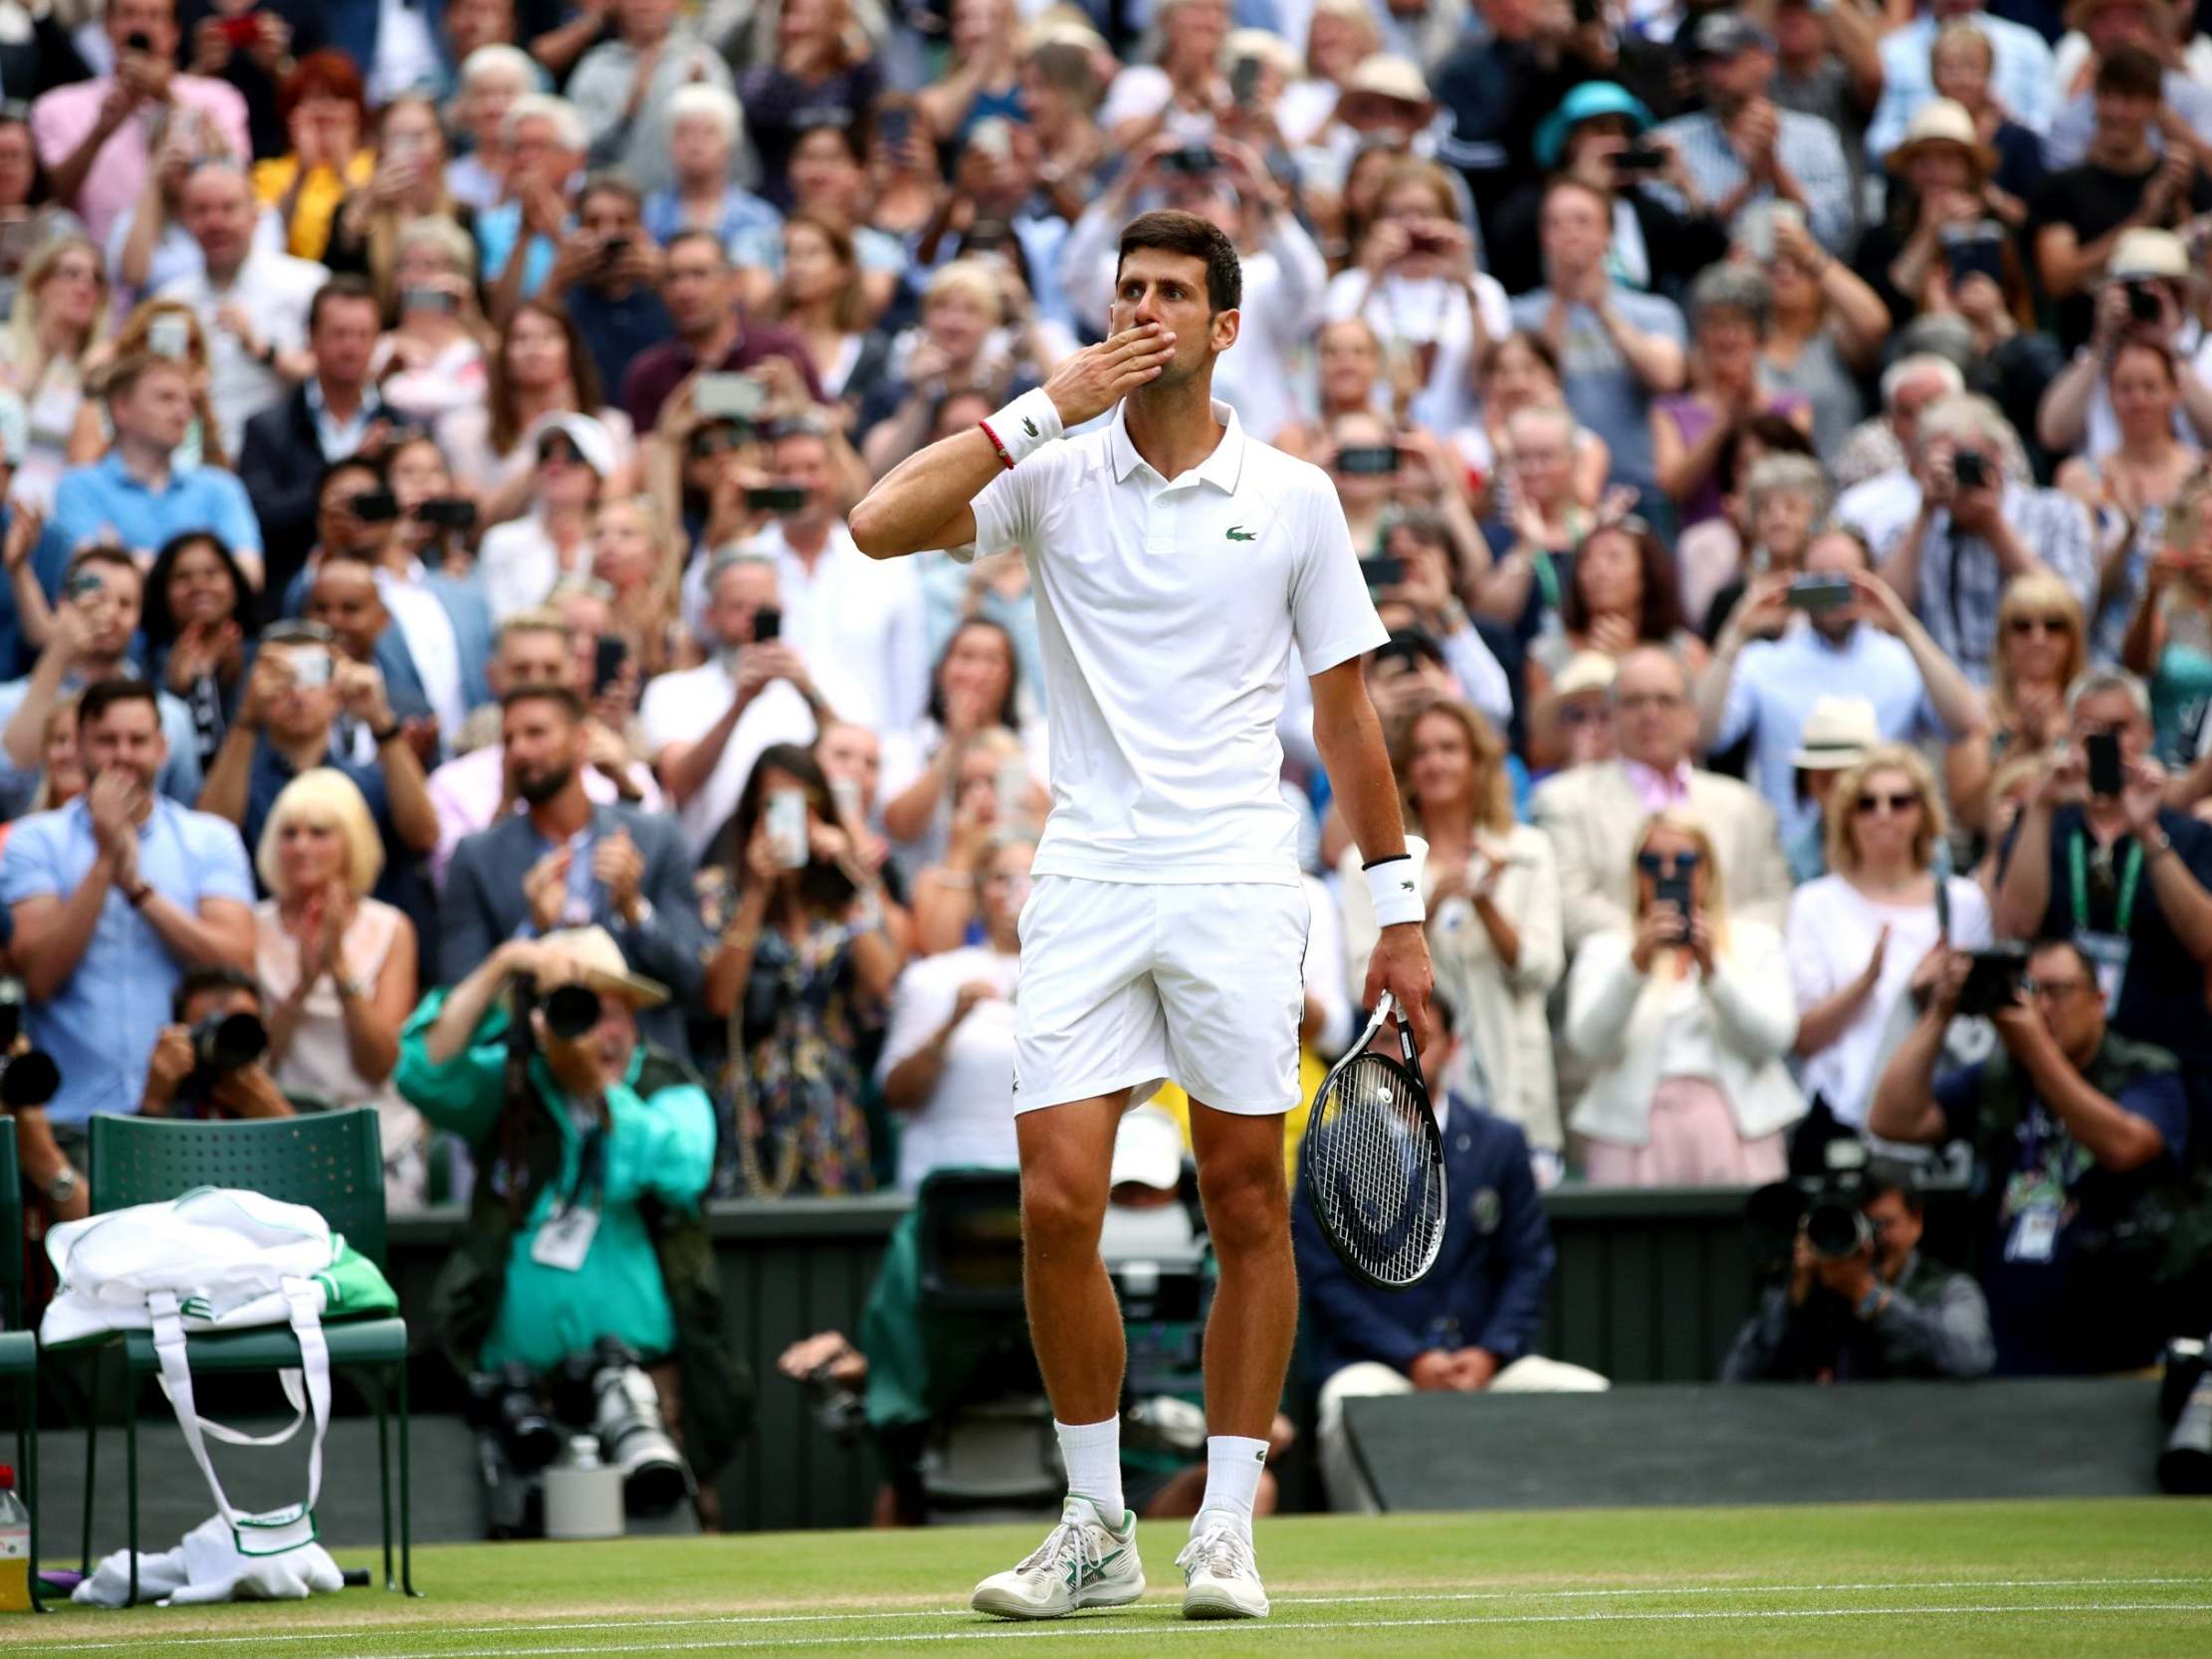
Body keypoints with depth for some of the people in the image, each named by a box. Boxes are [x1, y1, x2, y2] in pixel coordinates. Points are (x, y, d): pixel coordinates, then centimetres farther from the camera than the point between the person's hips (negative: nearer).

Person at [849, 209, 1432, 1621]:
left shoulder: (1292, 496, 5)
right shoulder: (1055, 474, 5)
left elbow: (1346, 712, 10)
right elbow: (879, 527, -11)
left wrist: (1399, 910, 8)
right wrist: (1043, 409, -12)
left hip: (1238, 883, 0)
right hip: (1086, 882, 0)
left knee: (1249, 1209, 0)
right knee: (1058, 1202, -6)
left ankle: (1227, 1529, 7)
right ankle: (1097, 1528, 7)